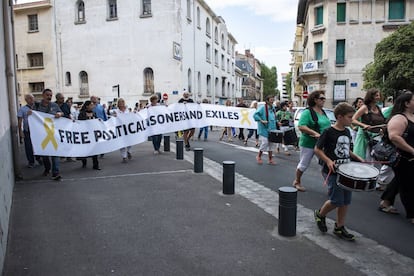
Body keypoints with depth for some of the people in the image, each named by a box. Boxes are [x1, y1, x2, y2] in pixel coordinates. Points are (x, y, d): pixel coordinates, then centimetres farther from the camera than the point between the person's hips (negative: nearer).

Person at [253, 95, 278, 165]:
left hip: (272, 130, 7)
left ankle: (270, 159, 18)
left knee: (271, 144, 9)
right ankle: (259, 157, 15)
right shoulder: (262, 108, -10)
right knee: (265, 143, -8)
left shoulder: (273, 108, 13)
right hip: (264, 130, -7)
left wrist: (276, 122, 10)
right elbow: (255, 115, -16)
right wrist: (261, 121, -24)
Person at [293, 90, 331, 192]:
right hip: (308, 144, -6)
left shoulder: (323, 112, 10)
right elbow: (301, 126, -25)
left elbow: (327, 125, 23)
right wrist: (315, 133, -32)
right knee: (303, 164, 9)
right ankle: (297, 182, 29)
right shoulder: (307, 112, -15)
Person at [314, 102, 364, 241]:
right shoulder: (329, 132, -12)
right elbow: (317, 149, -11)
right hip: (332, 171, -7)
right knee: (336, 201, -6)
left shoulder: (347, 132, 9)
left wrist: (358, 158, 9)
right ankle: (320, 214, 22)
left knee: (345, 201, 9)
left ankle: (339, 227, 23)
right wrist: (328, 161, -22)